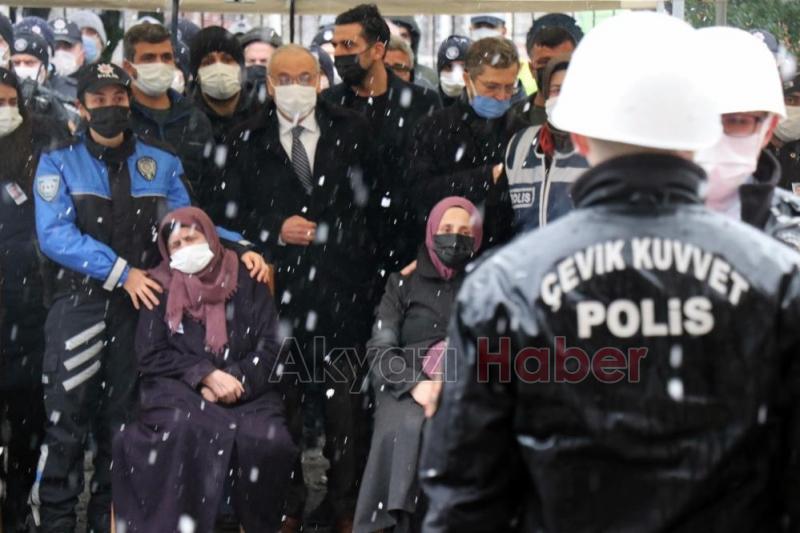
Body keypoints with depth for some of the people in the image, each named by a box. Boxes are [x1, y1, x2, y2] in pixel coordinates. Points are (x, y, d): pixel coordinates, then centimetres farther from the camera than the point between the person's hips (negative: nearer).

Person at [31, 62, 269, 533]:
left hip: (140, 305, 3)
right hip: (79, 305, -3)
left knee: (122, 419, 11)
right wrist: (122, 272, -18)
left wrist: (240, 248, -10)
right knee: (68, 417, -6)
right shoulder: (59, 163, -1)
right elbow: (55, 234, -12)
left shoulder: (161, 164, 8)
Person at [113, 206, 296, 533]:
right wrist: (206, 376, -12)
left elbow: (271, 346, 5)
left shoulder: (247, 283, 10)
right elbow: (152, 356, 2)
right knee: (188, 430, -36)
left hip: (247, 394, 1)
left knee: (270, 442, -31)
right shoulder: (161, 290, 9)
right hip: (180, 393, -1)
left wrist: (237, 380, -12)